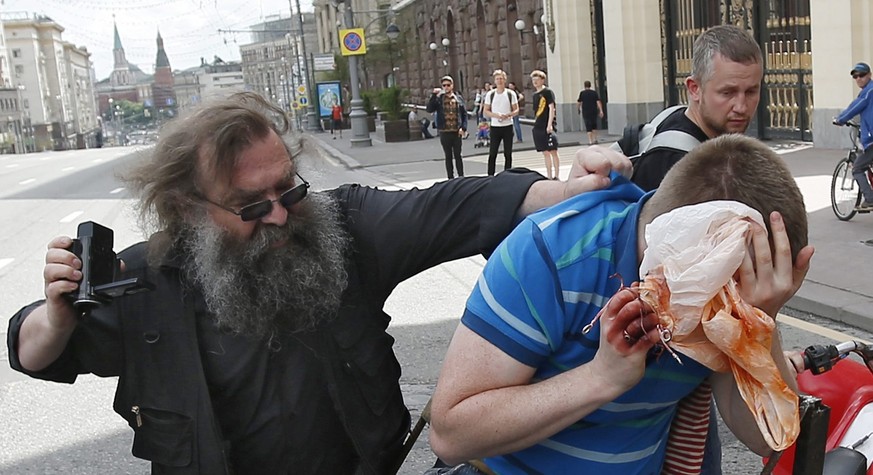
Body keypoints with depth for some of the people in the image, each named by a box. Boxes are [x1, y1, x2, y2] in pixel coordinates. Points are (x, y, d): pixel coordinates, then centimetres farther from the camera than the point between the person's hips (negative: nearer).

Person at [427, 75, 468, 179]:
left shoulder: (458, 98, 5)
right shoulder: (439, 99, 1)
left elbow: (464, 114, 6)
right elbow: (429, 109, -12)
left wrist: (463, 128, -5)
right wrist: (434, 95, -17)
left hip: (457, 132, 0)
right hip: (444, 132, 0)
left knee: (458, 155, 5)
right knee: (448, 156, 8)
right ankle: (451, 179, 14)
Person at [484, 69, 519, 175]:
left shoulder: (510, 93, 1)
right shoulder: (490, 94, 3)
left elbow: (516, 111, 2)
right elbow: (486, 111, 4)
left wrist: (508, 115, -18)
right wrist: (495, 115, -16)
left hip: (508, 127, 0)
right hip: (495, 127, 0)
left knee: (508, 153, 4)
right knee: (492, 153, -2)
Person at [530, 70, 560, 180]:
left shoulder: (548, 92, -5)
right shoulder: (535, 95, 15)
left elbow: (551, 108, -11)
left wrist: (549, 125, -19)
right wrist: (536, 124, 15)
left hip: (547, 127, -7)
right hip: (538, 127, 7)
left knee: (553, 152, -4)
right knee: (545, 153, 9)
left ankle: (556, 177, -1)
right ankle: (549, 177, 14)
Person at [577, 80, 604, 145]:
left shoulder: (582, 93, -4)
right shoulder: (594, 92, 1)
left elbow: (578, 103, -1)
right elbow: (598, 102, -5)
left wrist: (578, 109, 18)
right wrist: (601, 111, -6)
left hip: (586, 112, -2)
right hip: (594, 111, 2)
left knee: (588, 127, 1)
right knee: (594, 125, 20)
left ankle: (590, 141, -5)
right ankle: (595, 139, 24)